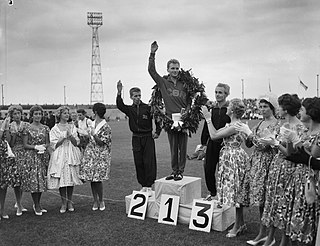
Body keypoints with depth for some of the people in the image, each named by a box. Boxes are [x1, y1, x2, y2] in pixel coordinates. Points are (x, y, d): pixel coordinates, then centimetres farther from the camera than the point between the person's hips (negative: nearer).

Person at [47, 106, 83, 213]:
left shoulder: (72, 127, 10)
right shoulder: (54, 129, 2)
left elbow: (76, 143, 5)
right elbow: (54, 145, -3)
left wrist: (70, 136, -12)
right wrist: (63, 138, -13)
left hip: (71, 155, 2)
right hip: (59, 156, -2)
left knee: (71, 179, 3)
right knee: (61, 180, -3)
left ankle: (69, 202, 14)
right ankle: (64, 203, 9)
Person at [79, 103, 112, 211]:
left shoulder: (105, 127, -11)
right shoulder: (92, 123, 10)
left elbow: (102, 143, -13)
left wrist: (94, 135, -24)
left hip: (100, 155, -6)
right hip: (90, 154, 6)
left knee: (97, 179, -6)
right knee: (92, 179, 7)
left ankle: (101, 201, 14)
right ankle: (95, 201, 19)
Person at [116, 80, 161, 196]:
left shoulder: (148, 108, -3)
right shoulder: (130, 109, 6)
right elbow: (120, 105, -12)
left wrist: (157, 132, -1)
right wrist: (119, 93, -25)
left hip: (148, 138, -3)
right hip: (136, 139, 4)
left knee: (149, 162, -6)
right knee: (138, 163, 6)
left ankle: (149, 186, 0)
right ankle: (143, 185, 17)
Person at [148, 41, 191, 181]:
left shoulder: (184, 84, 5)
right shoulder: (163, 83, 5)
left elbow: (190, 101, 10)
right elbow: (151, 70, -3)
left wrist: (186, 110, -9)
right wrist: (152, 54, -10)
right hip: (170, 119, 1)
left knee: (182, 147, 4)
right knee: (173, 148, 9)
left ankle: (180, 171, 14)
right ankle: (174, 171, 19)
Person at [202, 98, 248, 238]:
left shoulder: (236, 126, -21)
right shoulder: (232, 124, 10)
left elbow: (214, 135, -21)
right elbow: (216, 133, 11)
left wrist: (208, 118, -14)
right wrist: (208, 118, 10)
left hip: (234, 159, -10)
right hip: (230, 158, 10)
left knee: (236, 191, 1)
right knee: (236, 193, 15)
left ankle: (239, 225, 14)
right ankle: (240, 224, 26)